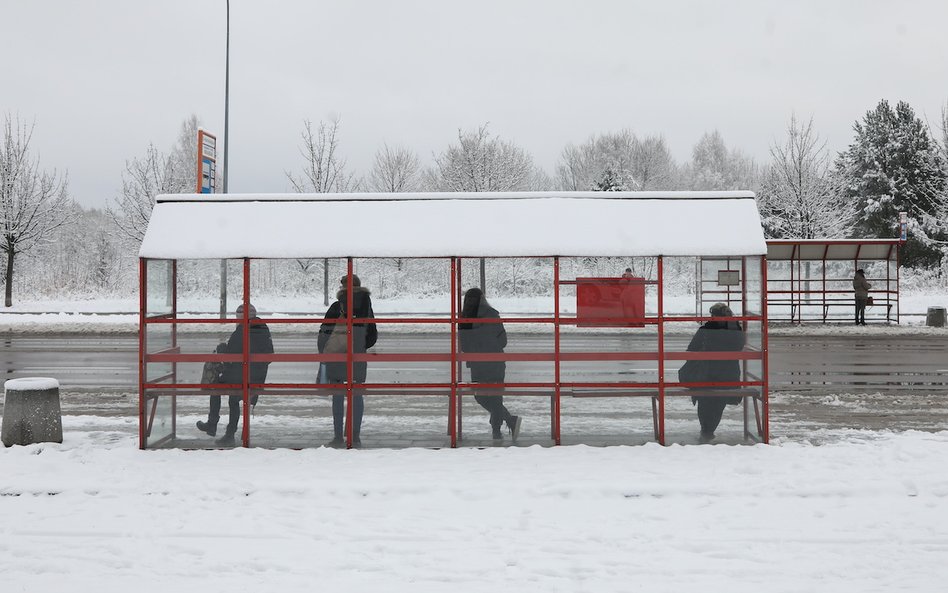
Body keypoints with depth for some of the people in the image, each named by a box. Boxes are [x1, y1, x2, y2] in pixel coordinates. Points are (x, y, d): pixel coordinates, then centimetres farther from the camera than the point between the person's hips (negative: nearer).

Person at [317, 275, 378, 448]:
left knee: (338, 397, 4)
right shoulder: (366, 307, 4)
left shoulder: (337, 307, -7)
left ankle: (338, 436, 3)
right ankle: (355, 437, 8)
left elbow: (323, 334, -7)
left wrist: (323, 355, 6)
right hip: (358, 359, 3)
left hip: (337, 357, -3)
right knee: (357, 396, 9)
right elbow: (373, 336, 9)